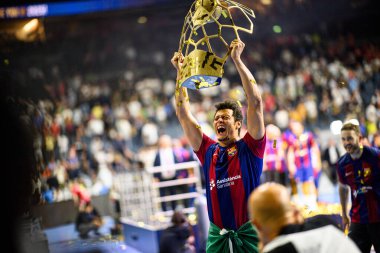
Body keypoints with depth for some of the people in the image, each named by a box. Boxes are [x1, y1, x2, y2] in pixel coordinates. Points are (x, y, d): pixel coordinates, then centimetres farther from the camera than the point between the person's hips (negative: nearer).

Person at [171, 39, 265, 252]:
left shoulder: (250, 148, 2)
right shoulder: (208, 151, 11)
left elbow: (255, 102, -7)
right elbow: (183, 113, 14)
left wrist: (237, 60, -7)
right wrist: (181, 72, 11)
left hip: (249, 234, -3)